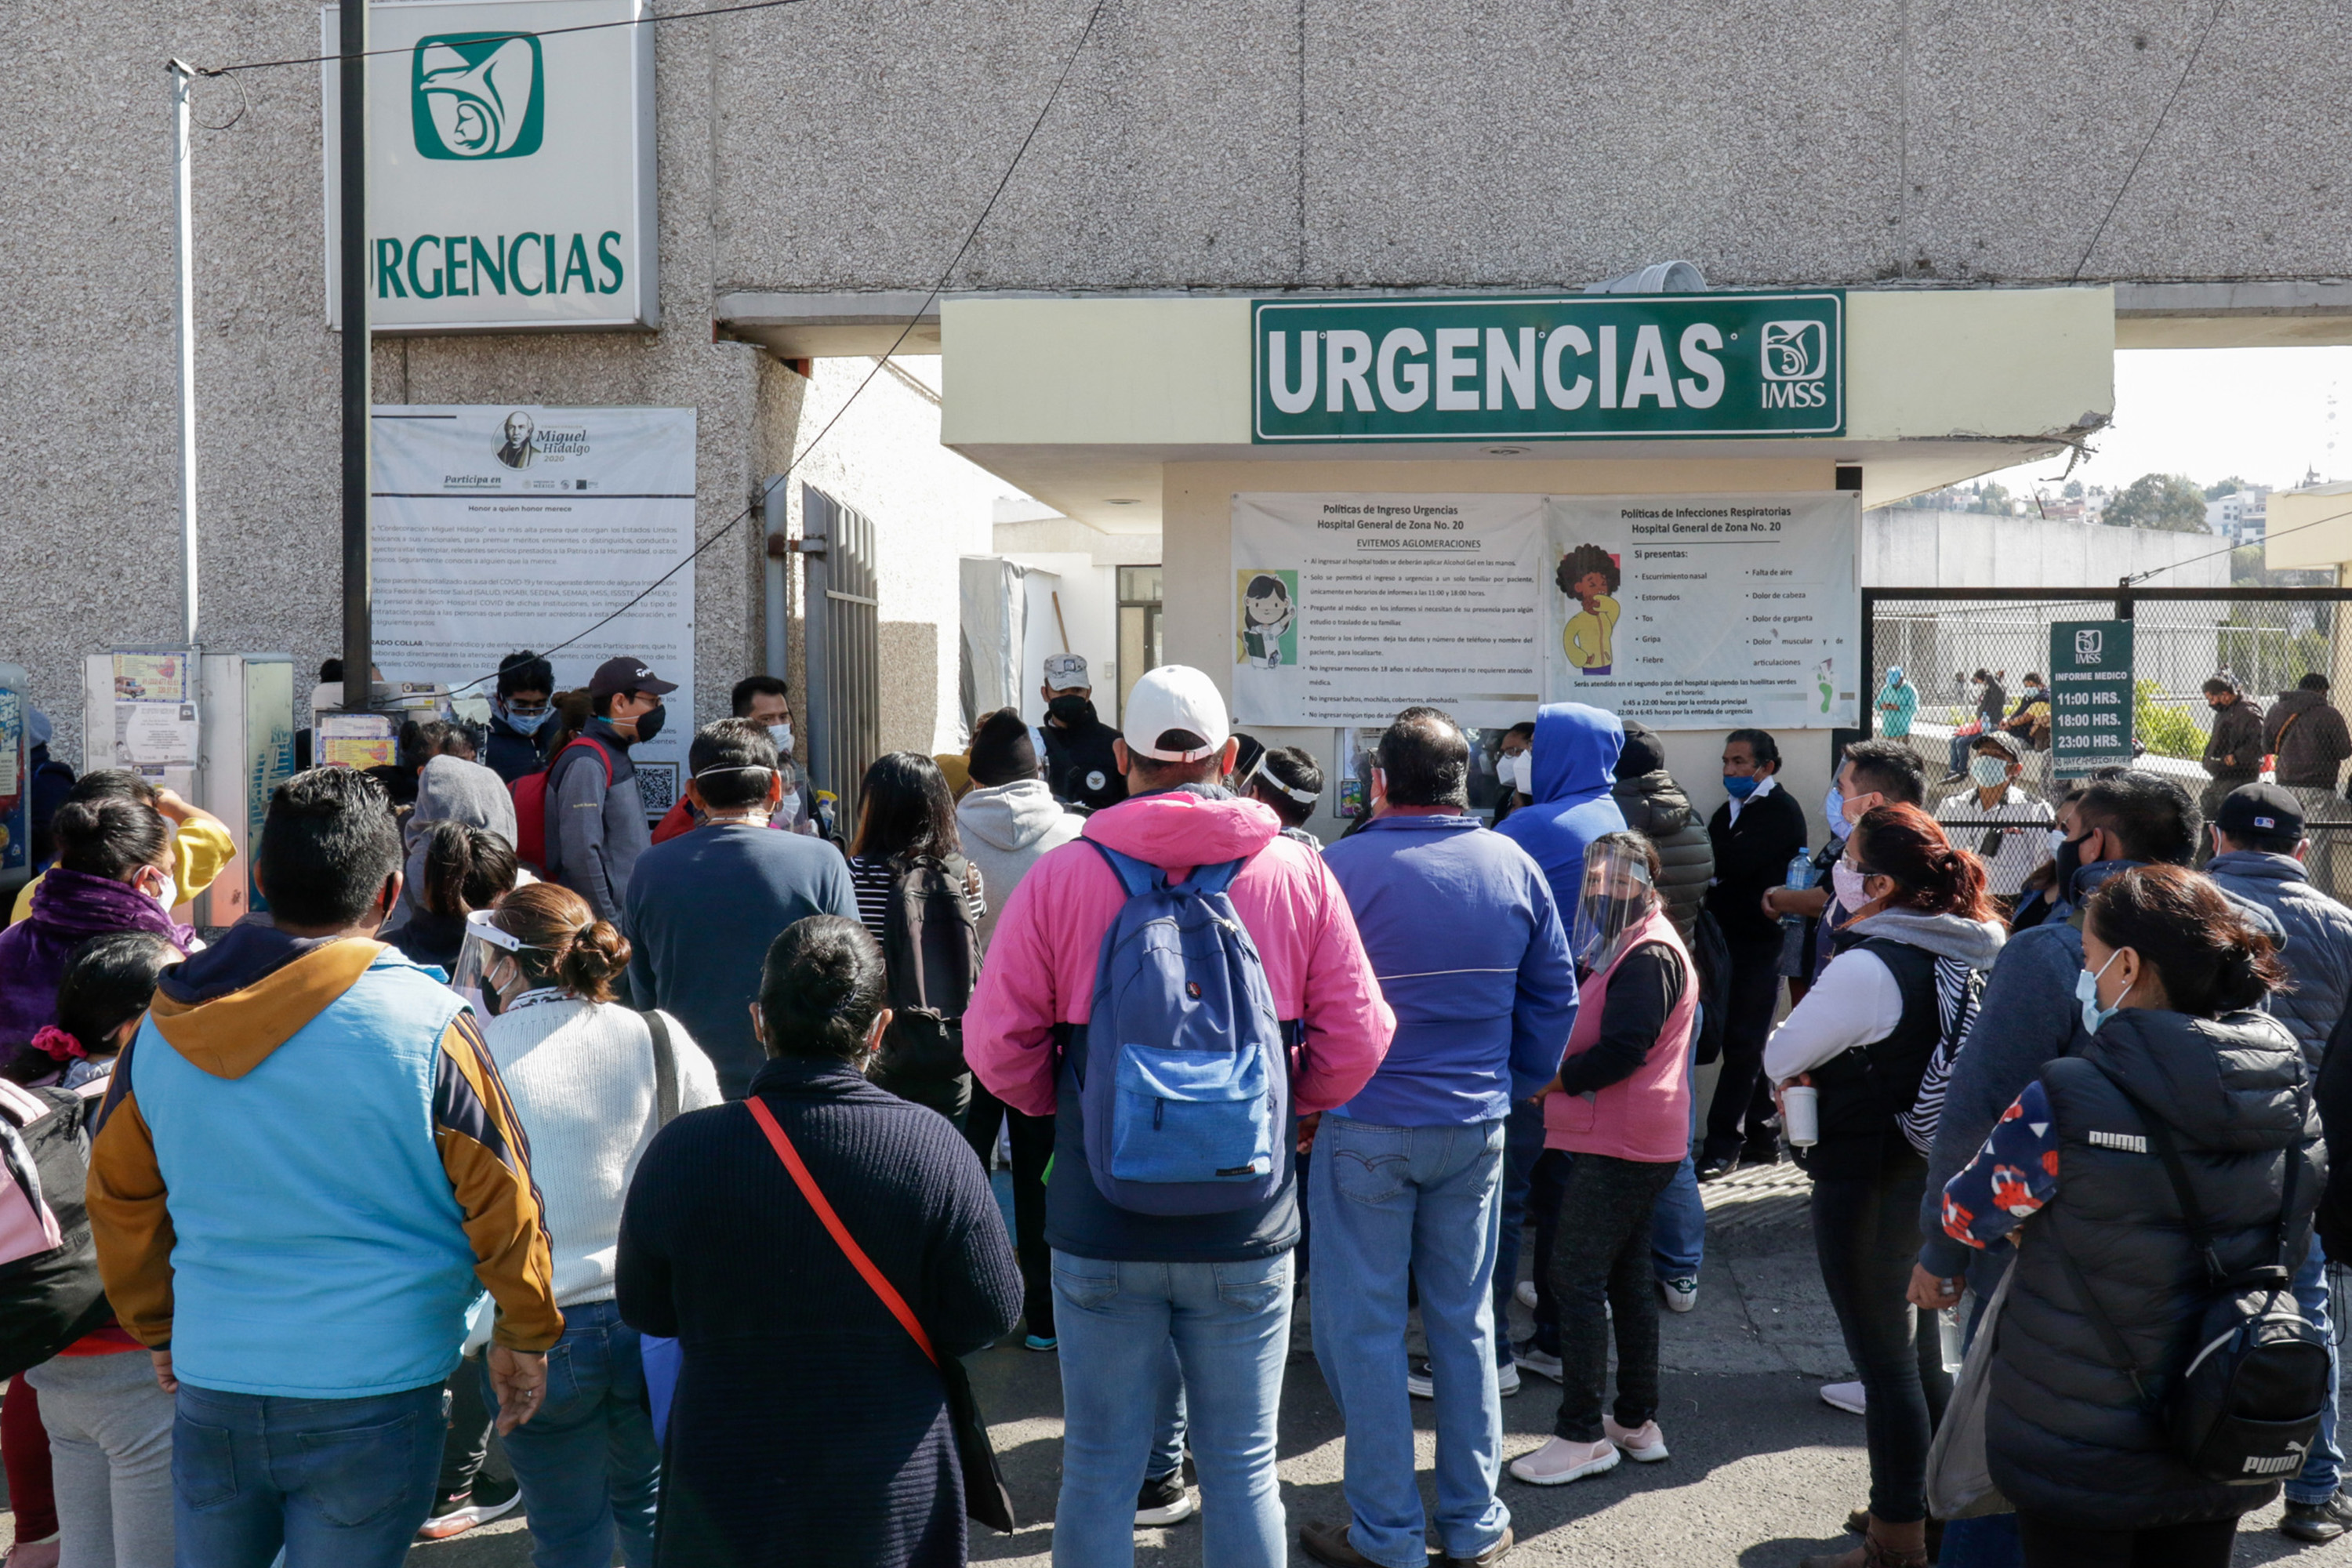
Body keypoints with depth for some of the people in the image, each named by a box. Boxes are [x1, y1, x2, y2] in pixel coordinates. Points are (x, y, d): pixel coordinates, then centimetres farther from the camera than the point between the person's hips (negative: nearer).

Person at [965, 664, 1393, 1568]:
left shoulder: (1058, 878, -6)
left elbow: (996, 1045, -5)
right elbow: (1359, 1037, -2)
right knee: (1242, 1467, 13)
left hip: (1100, 1228, 0)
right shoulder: (1298, 873, -4)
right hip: (1246, 1227, 1)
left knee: (1098, 1468, 12)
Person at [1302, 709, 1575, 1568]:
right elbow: (1554, 998, 8)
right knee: (1466, 1321, 15)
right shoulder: (1514, 866, 0)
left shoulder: (1340, 870, -13)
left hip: (1364, 1130, -4)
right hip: (1477, 1127, 4)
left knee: (1363, 1329, 6)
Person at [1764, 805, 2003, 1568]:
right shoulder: (1970, 952, 0)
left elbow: (1779, 1059, -14)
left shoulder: (1867, 968, -24)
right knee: (1922, 1350, 21)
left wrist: (1811, 1075, 5)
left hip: (1868, 1183, -8)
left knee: (1885, 1362, 4)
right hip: (1938, 1172, 8)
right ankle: (1936, 1506, 36)